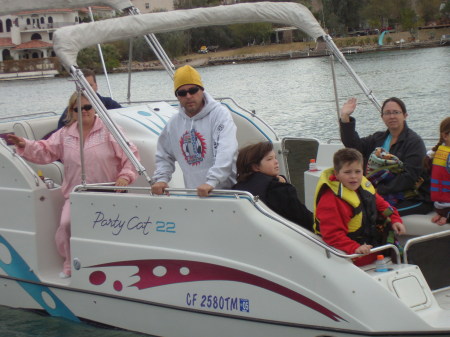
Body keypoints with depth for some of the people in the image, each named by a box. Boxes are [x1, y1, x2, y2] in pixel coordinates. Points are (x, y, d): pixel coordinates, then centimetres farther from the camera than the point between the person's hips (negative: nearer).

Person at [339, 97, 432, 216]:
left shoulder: (414, 141, -6)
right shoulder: (378, 138, 17)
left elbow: (410, 177, -14)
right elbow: (354, 146, 3)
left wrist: (380, 190, -18)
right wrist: (345, 118, -6)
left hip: (412, 198, -6)